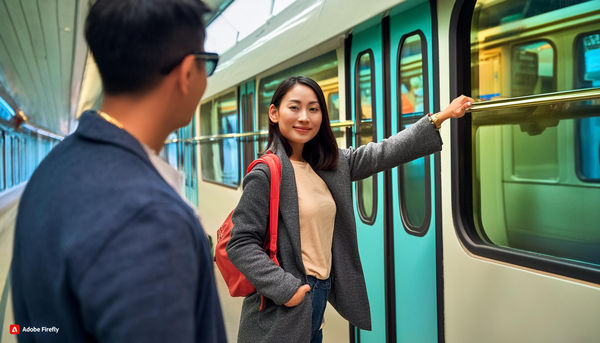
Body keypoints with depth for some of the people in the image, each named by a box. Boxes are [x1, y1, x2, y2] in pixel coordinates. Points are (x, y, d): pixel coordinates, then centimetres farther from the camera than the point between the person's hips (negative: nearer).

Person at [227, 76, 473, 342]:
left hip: (321, 294, 7)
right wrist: (284, 287, -20)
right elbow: (241, 244, -16)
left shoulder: (332, 165, 6)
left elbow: (382, 153, 9)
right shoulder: (265, 174, -15)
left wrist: (439, 118, 9)